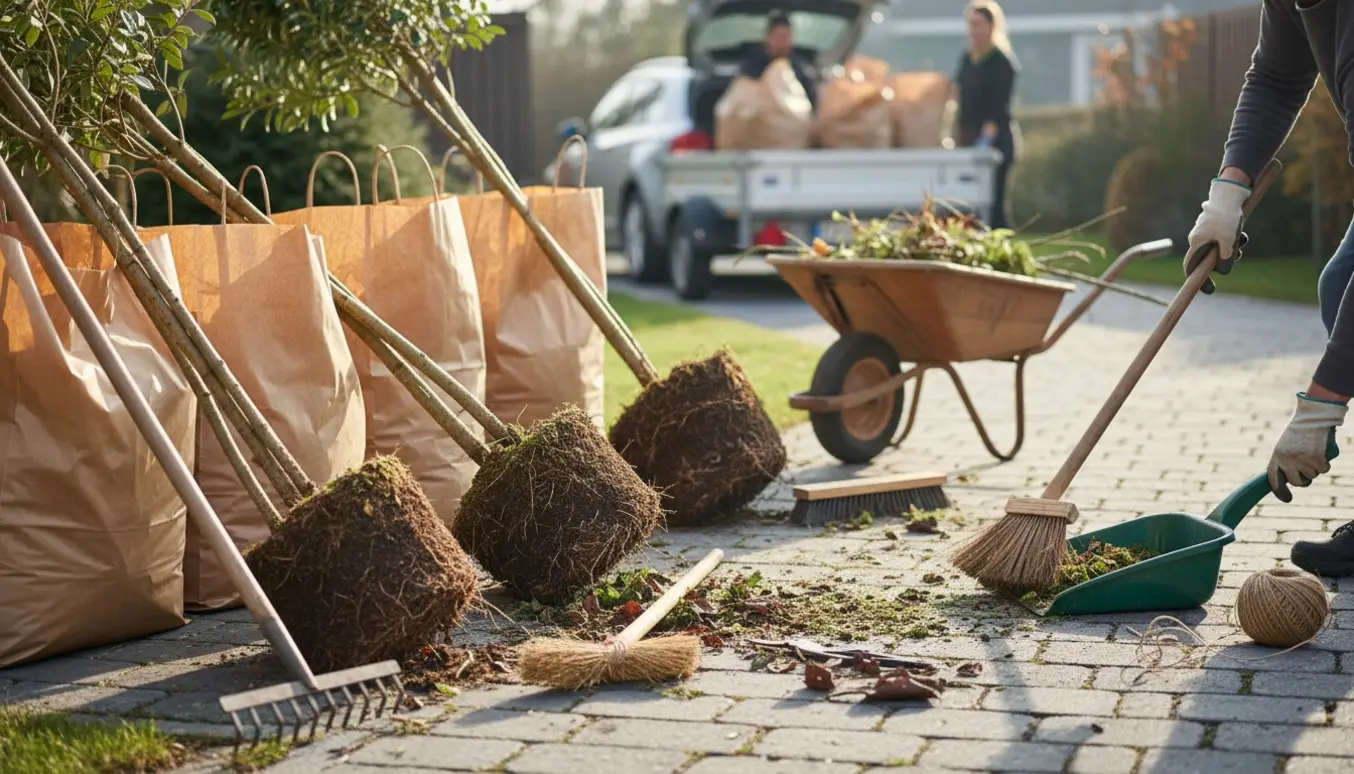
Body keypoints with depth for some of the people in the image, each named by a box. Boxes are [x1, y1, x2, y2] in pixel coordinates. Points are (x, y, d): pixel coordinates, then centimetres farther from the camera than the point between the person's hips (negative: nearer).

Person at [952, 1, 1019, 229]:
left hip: (996, 142, -7)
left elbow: (999, 109, -16)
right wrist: (959, 141, 13)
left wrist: (986, 140, -25)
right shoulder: (967, 60, 12)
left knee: (993, 204, -8)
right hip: (969, 142, 7)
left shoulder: (1001, 61, -8)